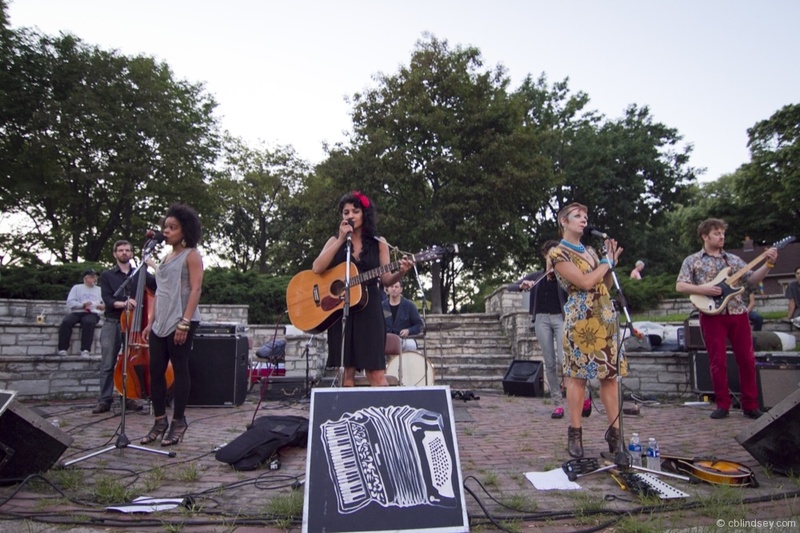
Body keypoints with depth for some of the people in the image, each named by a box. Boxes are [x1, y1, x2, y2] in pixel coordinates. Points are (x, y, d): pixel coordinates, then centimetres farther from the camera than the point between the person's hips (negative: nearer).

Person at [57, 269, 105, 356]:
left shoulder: (100, 290, 23)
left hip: (92, 313, -1)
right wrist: (82, 305, -10)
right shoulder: (77, 288, 20)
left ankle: (85, 350, -38)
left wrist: (103, 306, -13)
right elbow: (70, 303, 6)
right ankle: (62, 349, -28)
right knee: (66, 322, -31)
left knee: (89, 322, -36)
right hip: (76, 312, 1)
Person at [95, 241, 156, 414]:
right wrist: (123, 303, -22)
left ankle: (130, 398, 10)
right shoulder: (107, 275, 9)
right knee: (107, 364, -2)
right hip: (112, 323, -1)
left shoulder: (141, 274, 12)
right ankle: (104, 400, 2)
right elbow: (107, 300, -3)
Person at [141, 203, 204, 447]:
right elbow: (159, 292, 21)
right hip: (160, 324, 8)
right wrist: (150, 322, 14)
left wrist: (184, 322, -19)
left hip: (181, 323, -8)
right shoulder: (166, 258, 20)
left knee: (179, 370, -1)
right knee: (155, 371, 7)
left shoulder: (191, 255, -3)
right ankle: (160, 421, 18)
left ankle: (178, 422, 8)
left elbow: (195, 289, -12)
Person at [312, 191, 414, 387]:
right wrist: (341, 240, -10)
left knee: (375, 371, -5)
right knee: (347, 369, 3)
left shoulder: (379, 244, 7)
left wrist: (401, 272, -18)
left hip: (369, 308, -1)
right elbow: (317, 269, -7)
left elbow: (386, 280, 3)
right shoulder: (334, 241, 9)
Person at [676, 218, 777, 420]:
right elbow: (680, 286, -2)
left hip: (738, 313, 3)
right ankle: (722, 405, 10)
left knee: (747, 359, 4)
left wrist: (768, 264, -6)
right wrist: (703, 289, -16)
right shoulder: (692, 261, 5)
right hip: (712, 315, -3)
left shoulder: (734, 259, 15)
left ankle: (750, 405, 15)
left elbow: (753, 279, 7)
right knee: (718, 362, 0)